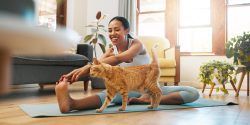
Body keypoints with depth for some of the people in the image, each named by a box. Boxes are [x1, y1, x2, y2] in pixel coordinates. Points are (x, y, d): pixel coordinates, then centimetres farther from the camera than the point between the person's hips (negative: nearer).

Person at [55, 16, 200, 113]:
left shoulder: (137, 44, -15)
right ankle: (72, 103, -63)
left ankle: (147, 100, -37)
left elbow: (119, 59, -38)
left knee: (193, 93, -24)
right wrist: (77, 72, -44)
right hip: (130, 89, 1)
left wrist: (88, 66, -52)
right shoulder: (111, 51, -1)